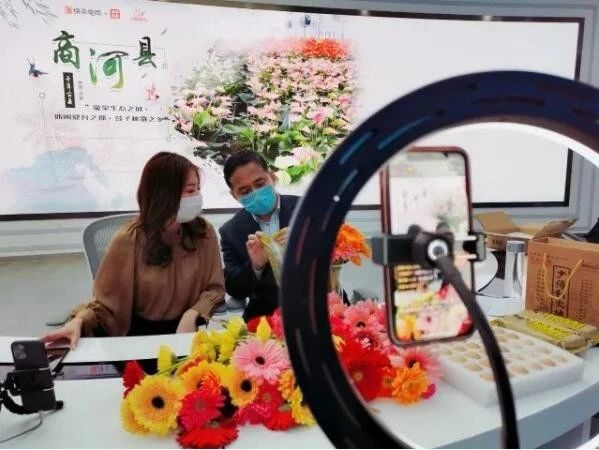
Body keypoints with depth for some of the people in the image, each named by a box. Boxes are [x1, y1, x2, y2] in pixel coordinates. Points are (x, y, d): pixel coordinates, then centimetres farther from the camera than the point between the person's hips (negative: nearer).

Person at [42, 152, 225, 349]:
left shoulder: (204, 232, -7)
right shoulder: (129, 239, -12)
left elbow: (214, 288, 0)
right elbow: (105, 301, -7)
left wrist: (192, 315, -18)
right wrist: (79, 321, -27)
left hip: (188, 329, 1)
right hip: (140, 331, -1)